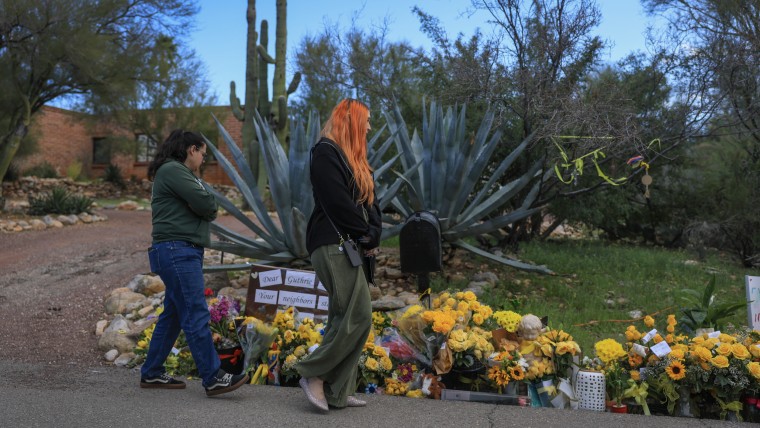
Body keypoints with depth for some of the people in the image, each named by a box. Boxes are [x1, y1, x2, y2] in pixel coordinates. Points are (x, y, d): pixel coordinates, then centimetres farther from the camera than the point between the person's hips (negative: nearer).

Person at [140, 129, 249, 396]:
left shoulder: (178, 172, 24)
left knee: (173, 315, 13)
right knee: (196, 315, -11)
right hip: (177, 250, -11)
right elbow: (207, 205, -17)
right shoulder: (173, 170, -8)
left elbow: (209, 213, 17)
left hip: (184, 252, 11)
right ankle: (213, 378, -9)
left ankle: (151, 373, 21)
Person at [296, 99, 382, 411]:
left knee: (344, 318, 8)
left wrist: (373, 233, -2)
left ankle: (337, 392, 13)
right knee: (358, 316, -13)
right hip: (333, 245, -9)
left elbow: (367, 201, 15)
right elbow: (338, 202, -16)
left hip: (350, 247, 10)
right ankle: (313, 374, 0)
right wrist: (367, 234, -9)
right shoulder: (326, 152, -7)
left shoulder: (352, 159, 22)